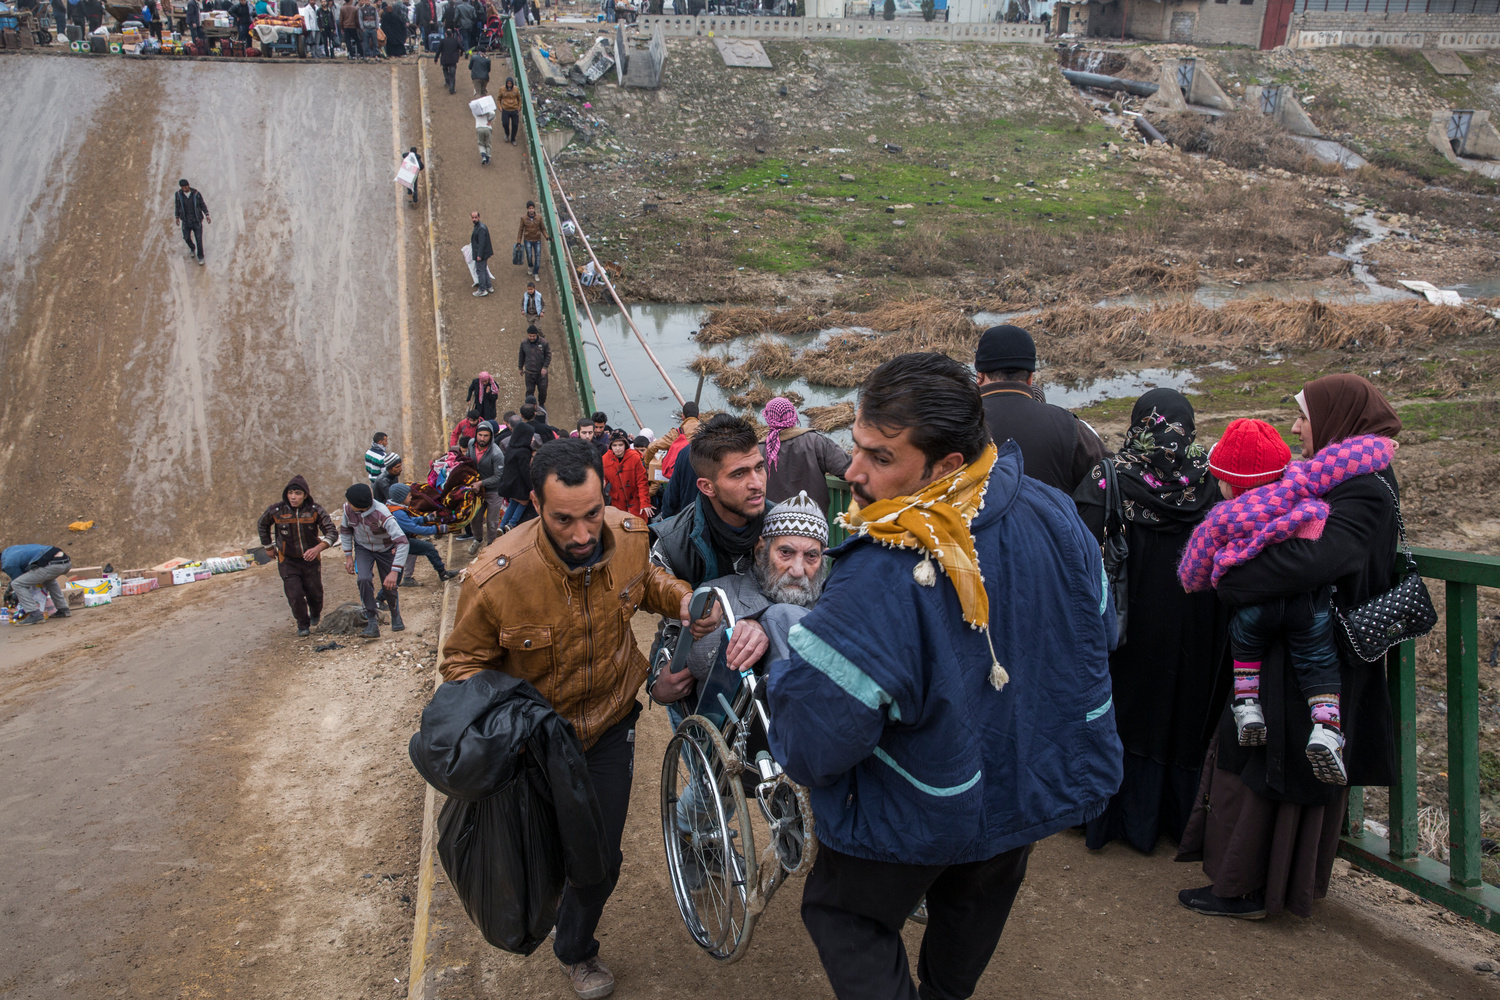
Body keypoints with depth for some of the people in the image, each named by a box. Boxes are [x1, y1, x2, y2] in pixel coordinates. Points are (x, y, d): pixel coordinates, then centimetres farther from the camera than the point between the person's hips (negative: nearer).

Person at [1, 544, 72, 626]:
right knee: (49, 579, 41)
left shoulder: (8, 564, 5)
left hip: (52, 565, -9)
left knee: (17, 584, 1)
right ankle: (63, 609, 33)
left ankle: (36, 615, -5)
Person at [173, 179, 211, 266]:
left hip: (196, 220, -2)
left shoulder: (196, 193, -11)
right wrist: (177, 218, 11)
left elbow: (202, 205, 1)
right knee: (187, 238, 10)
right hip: (186, 221, 2)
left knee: (198, 239, -3)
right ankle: (192, 248, 44)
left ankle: (200, 257, 12)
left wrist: (207, 215, -7)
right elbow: (177, 206, 6)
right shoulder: (178, 194, -7)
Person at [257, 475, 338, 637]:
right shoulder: (276, 511, -13)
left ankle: (315, 615, 44)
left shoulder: (315, 510, -15)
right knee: (295, 595, -9)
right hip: (287, 561, 0)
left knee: (315, 593, 8)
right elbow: (262, 525, 10)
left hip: (311, 559, 0)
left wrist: (318, 548, -36)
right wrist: (268, 547, 16)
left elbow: (332, 532, -19)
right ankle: (303, 624, 18)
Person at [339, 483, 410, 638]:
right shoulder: (348, 508, -23)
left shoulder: (382, 515, -38)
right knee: (364, 579, -22)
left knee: (389, 586, 4)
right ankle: (372, 622, -14)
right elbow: (344, 530, 0)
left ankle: (396, 616, 36)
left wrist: (394, 572, -47)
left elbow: (402, 543, -42)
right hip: (363, 548, 2)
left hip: (385, 549, -2)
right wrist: (348, 557, -1)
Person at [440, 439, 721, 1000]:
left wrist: (680, 599, -17)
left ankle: (575, 951, 46)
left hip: (609, 723, 3)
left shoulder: (629, 536, -21)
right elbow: (463, 660, -15)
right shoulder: (495, 579, -33)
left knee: (601, 857, 13)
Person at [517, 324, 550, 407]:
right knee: (530, 391, 7)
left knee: (542, 389, 12)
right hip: (529, 372, 1)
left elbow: (548, 355, -4)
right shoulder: (524, 343, -6)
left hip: (541, 372, -1)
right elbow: (521, 356, 8)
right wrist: (520, 368, 15)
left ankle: (542, 404, 37)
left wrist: (545, 367, -14)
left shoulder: (544, 343, -13)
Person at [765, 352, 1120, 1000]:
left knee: (846, 918, 21)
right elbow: (1099, 632, 2)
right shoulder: (1054, 517, -18)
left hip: (920, 816, -6)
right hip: (1037, 787, 7)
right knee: (973, 910, 32)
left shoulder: (881, 579, -40)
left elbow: (809, 749, -33)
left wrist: (783, 670, -12)